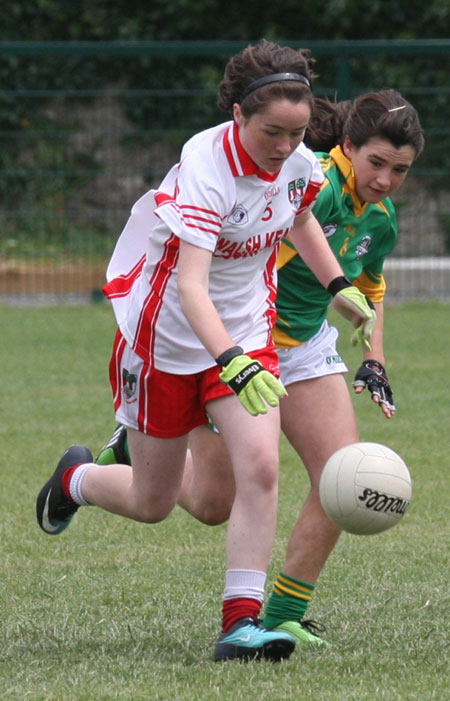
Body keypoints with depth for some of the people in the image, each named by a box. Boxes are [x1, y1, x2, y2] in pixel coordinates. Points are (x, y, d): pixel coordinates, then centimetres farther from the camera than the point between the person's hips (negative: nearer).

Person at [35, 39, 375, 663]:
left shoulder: (299, 163, -10)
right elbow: (191, 287, -39)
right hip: (168, 336, -5)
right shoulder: (206, 169, -30)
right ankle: (75, 478, 43)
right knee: (152, 505, 9)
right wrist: (234, 364, -51)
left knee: (260, 468, -18)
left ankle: (241, 621, -12)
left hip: (248, 330, 5)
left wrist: (340, 286, 14)